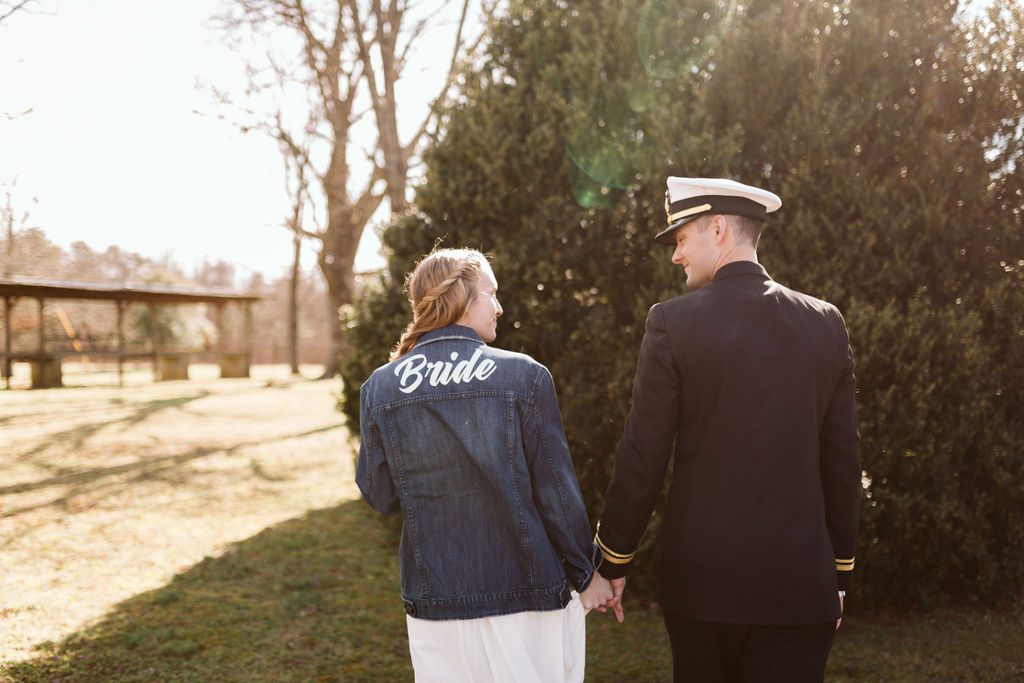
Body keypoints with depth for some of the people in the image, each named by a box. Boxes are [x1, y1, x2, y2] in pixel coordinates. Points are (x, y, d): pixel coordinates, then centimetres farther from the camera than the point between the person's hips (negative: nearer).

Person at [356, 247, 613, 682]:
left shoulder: (380, 388, -1)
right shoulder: (524, 376, -9)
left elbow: (380, 495, 4)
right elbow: (555, 489, -7)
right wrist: (585, 573, 5)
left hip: (435, 602, 3)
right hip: (527, 595, -2)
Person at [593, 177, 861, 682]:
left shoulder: (673, 322, -9)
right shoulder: (826, 324, 1)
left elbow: (641, 459, -8)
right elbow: (844, 461, 5)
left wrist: (613, 563, 4)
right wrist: (839, 573, 15)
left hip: (700, 582, -2)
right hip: (799, 584, 2)